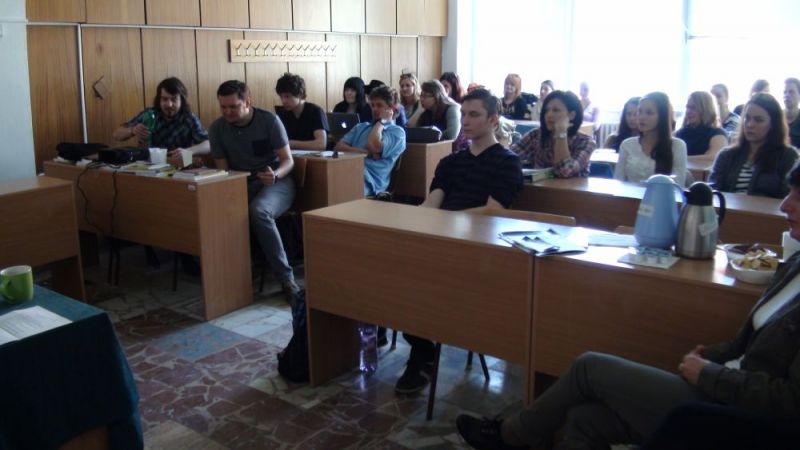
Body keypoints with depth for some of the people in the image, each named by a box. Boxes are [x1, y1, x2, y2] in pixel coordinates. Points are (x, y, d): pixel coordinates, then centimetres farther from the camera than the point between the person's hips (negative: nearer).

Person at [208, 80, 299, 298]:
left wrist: (276, 175, -27)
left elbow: (288, 160, -5)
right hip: (240, 186, 3)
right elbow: (222, 168, 8)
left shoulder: (269, 120, -6)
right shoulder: (217, 128, 4)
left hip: (275, 182, -3)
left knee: (259, 210, -38)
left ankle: (286, 278, -30)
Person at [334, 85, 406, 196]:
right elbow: (339, 146, 15)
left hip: (369, 179, -5)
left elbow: (374, 147, -8)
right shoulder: (360, 127, 31)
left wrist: (381, 121, 10)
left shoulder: (397, 132, 12)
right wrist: (367, 152, -1)